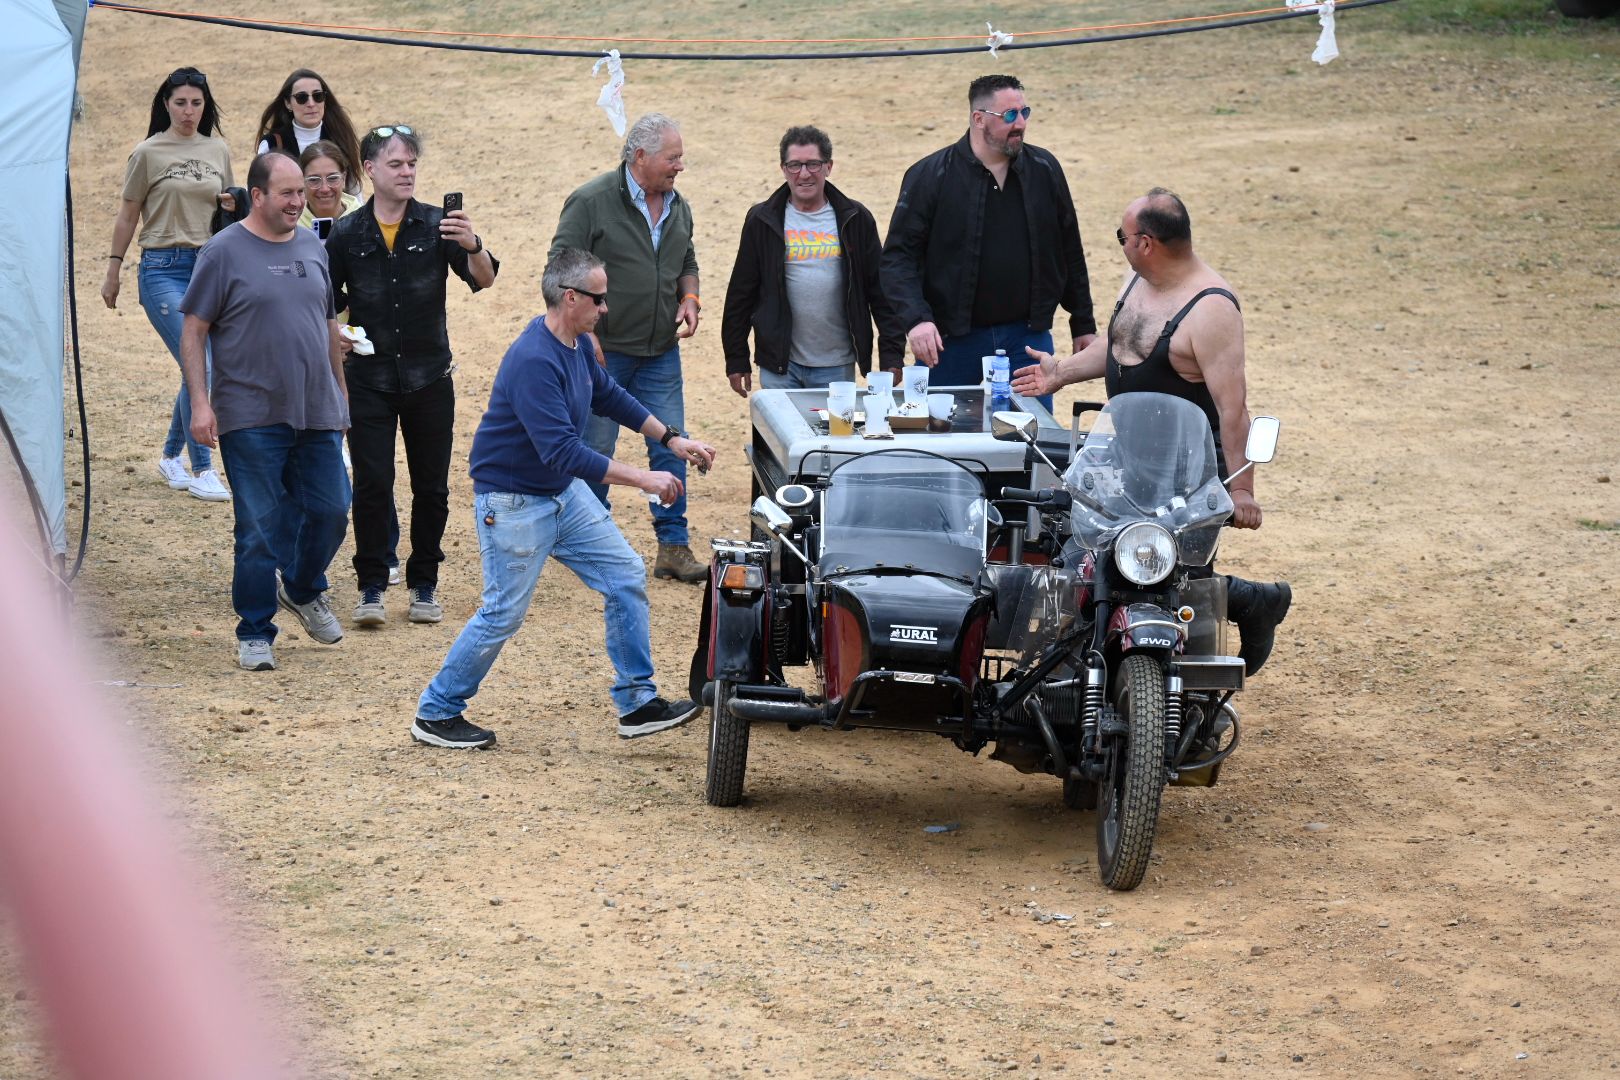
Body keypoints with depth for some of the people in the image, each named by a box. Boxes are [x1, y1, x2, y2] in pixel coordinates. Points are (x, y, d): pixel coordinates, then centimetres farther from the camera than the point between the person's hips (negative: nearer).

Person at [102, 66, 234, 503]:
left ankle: (171, 456, 27)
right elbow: (128, 215, 4)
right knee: (198, 367, -14)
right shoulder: (149, 153, -1)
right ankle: (201, 470, -7)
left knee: (199, 369, 6)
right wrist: (113, 270, 6)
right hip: (163, 267, -4)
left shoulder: (219, 151, 10)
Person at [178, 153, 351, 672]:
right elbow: (193, 332, -5)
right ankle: (254, 634, 9)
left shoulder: (313, 248, 11)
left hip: (317, 415, 5)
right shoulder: (224, 252, -6)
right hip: (252, 418, -5)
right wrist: (200, 403, -13)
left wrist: (339, 395, 19)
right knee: (257, 527, -2)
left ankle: (302, 591, 34)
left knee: (330, 512, 7)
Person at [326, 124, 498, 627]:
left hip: (430, 378, 0)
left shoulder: (437, 225, -3)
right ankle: (372, 586, 6)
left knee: (432, 487, 6)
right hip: (368, 381, 0)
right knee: (372, 485, -4)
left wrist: (472, 246, -34)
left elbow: (484, 280, -16)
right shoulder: (347, 234, 0)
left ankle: (424, 584, 19)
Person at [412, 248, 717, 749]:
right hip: (514, 502, -9)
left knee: (626, 577, 6)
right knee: (505, 613, -3)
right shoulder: (534, 361, -30)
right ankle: (436, 714, 13)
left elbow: (609, 396, 20)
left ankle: (637, 704, 13)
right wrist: (643, 479, -31)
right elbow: (563, 452, -34)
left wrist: (671, 438, 13)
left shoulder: (579, 345, 1)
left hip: (564, 492, 9)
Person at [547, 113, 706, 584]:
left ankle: (673, 546, 9)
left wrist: (689, 298, 3)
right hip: (604, 350, -5)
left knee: (670, 447, 3)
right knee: (595, 450, 3)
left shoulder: (677, 207, 9)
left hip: (661, 353, 5)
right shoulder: (591, 201, -11)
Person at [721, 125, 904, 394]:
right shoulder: (762, 221, 3)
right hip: (779, 367, 0)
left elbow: (882, 290, 5)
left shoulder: (855, 219, 4)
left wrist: (892, 356, -1)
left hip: (838, 367, 0)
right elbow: (741, 294, 6)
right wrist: (736, 360, 4)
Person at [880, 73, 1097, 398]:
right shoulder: (930, 176, -6)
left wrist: (1083, 325, 14)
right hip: (951, 341, -2)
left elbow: (1070, 253, 13)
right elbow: (899, 255, -8)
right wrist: (916, 318, -23)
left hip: (1027, 335, 3)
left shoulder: (1045, 170, 4)